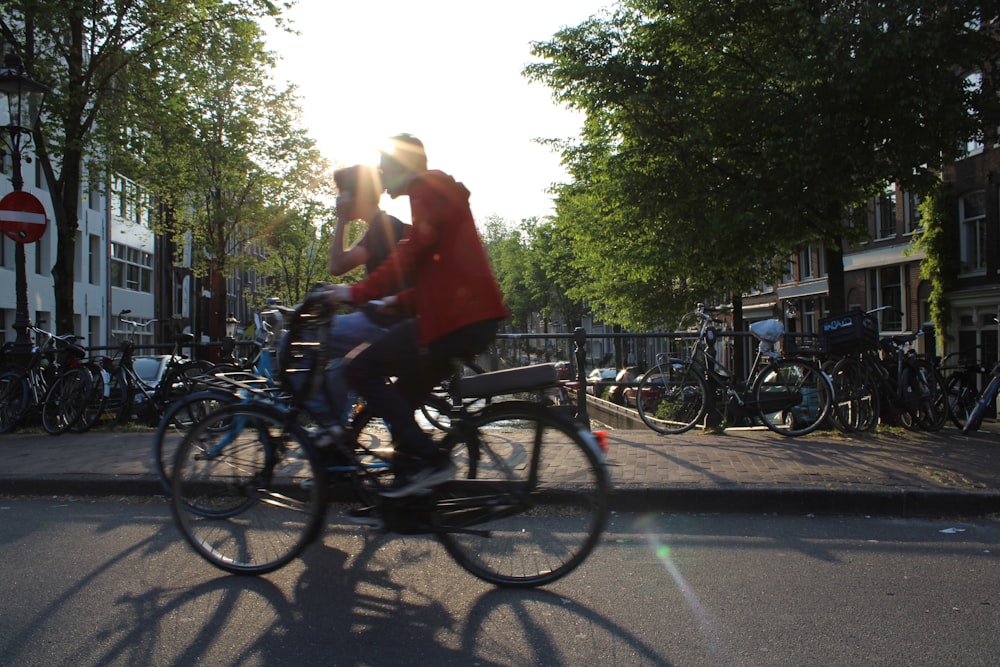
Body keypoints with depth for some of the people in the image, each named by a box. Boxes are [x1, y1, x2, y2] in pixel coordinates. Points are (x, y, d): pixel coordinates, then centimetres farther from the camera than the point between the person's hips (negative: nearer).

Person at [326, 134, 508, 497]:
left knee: (361, 368, -9)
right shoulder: (439, 193, 28)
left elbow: (412, 254, -18)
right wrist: (396, 302, 21)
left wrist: (359, 292, -17)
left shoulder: (429, 189, -3)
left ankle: (428, 459, -12)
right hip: (473, 316, 11)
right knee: (401, 396, 17)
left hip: (455, 317, -11)